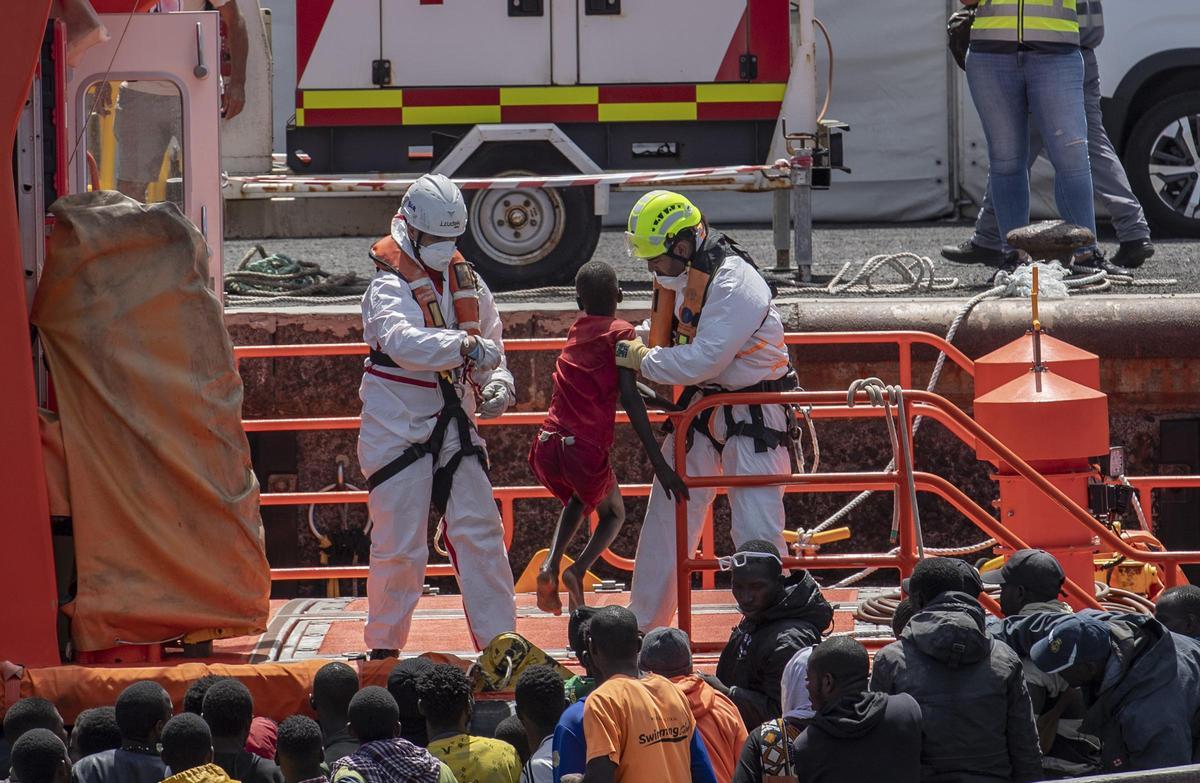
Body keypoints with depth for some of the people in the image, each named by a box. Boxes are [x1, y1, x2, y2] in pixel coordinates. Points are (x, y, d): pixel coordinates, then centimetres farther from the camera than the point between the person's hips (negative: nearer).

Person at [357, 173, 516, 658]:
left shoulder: (466, 282, 9)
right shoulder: (389, 286, -12)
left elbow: (490, 345, 16)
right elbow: (403, 341, -32)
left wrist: (497, 382, -6)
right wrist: (464, 346, -46)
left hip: (455, 425, 6)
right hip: (397, 429, -6)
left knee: (480, 533, 2)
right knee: (399, 544, -4)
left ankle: (499, 640, 8)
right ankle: (383, 648, 9)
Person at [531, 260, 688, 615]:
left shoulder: (575, 332, 17)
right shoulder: (620, 332, 0)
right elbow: (630, 399, -10)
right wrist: (660, 465, -14)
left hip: (546, 449, 5)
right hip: (586, 449, -5)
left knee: (579, 498, 35)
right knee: (613, 513, 24)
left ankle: (551, 563, 11)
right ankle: (579, 570, -4)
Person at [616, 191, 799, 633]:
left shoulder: (734, 284, -24)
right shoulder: (684, 276, 3)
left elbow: (704, 360, -27)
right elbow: (669, 326, 22)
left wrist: (640, 360, -17)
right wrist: (635, 339, 4)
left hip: (753, 415, -9)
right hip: (700, 407, 9)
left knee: (756, 529, -11)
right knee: (667, 516, 11)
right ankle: (643, 625, 21)